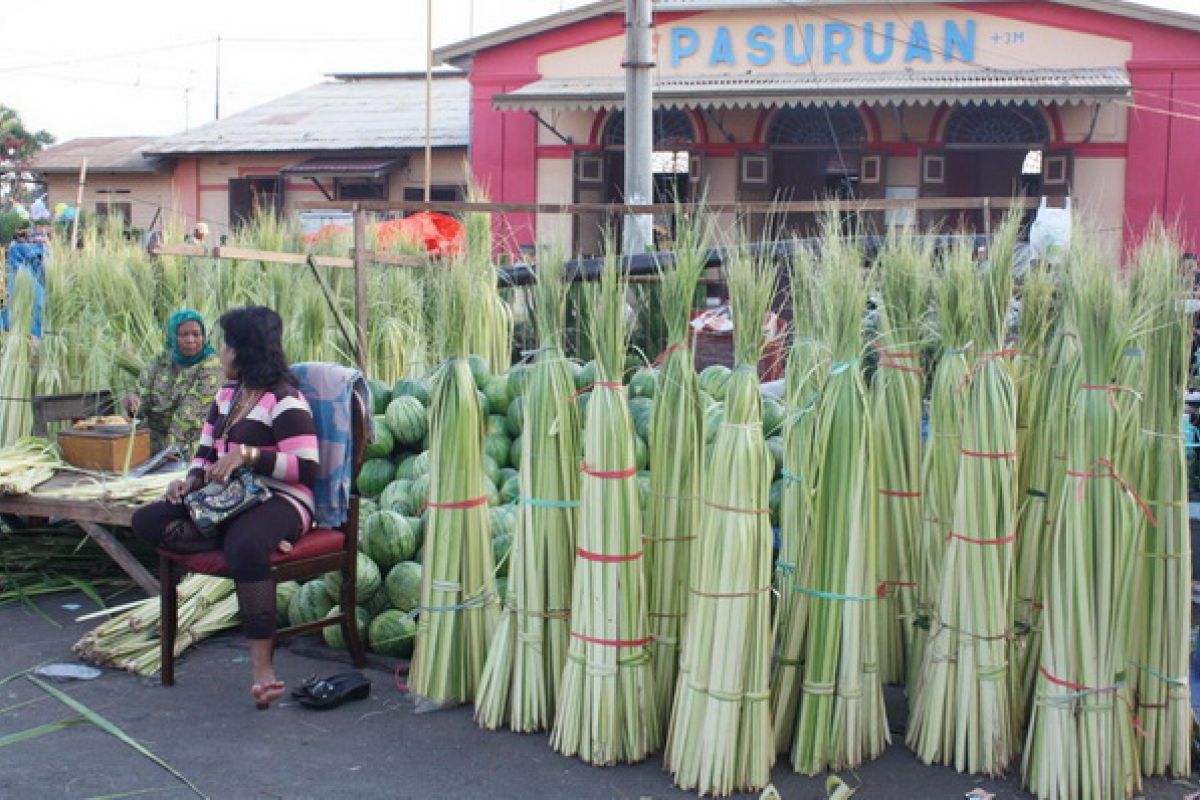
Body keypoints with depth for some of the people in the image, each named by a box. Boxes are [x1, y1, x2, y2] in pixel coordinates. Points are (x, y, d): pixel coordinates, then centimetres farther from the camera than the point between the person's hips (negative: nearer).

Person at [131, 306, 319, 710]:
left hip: (280, 501, -9)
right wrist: (192, 480, 0)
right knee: (147, 521, -8)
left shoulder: (284, 401, -11)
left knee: (245, 545, -42)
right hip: (228, 498, 9)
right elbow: (206, 451, 22)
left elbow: (306, 468, -17)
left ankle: (261, 662, -38)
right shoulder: (227, 395, 16)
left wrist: (248, 454, -24)